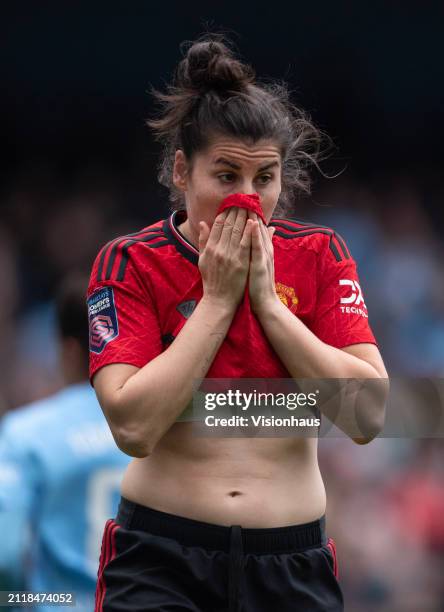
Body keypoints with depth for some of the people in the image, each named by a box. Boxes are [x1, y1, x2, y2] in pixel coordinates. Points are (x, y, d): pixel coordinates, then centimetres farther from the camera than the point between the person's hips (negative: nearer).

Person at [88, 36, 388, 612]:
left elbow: (370, 414, -8)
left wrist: (267, 300, -12)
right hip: (160, 562, -2)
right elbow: (133, 427, -17)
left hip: (294, 564, 2)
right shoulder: (130, 263, -4)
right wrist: (218, 299, -14)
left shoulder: (319, 255, 3)